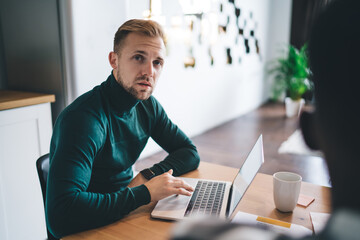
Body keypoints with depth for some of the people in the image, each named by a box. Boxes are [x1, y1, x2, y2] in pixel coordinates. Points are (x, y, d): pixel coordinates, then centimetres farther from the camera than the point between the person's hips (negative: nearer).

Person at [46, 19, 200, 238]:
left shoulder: (147, 105, -2)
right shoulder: (82, 118, -25)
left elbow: (190, 153, 5)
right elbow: (60, 215, -33)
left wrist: (147, 175, -12)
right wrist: (145, 193, -28)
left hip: (127, 215, 6)